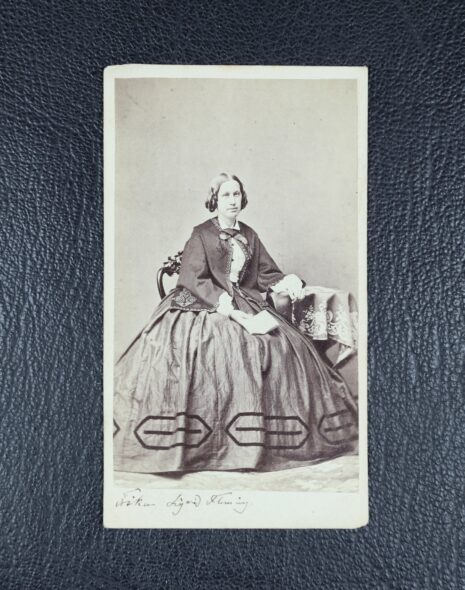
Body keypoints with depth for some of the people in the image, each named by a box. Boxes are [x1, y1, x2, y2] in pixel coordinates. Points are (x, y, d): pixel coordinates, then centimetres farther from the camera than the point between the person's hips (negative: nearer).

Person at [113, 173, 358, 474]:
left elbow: (267, 272, 14)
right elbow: (195, 280, -10)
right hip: (205, 305, -5)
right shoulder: (201, 234, 0)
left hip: (244, 301, 5)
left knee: (283, 343, -15)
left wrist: (288, 282, -9)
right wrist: (226, 306, -23)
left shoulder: (249, 235, 15)